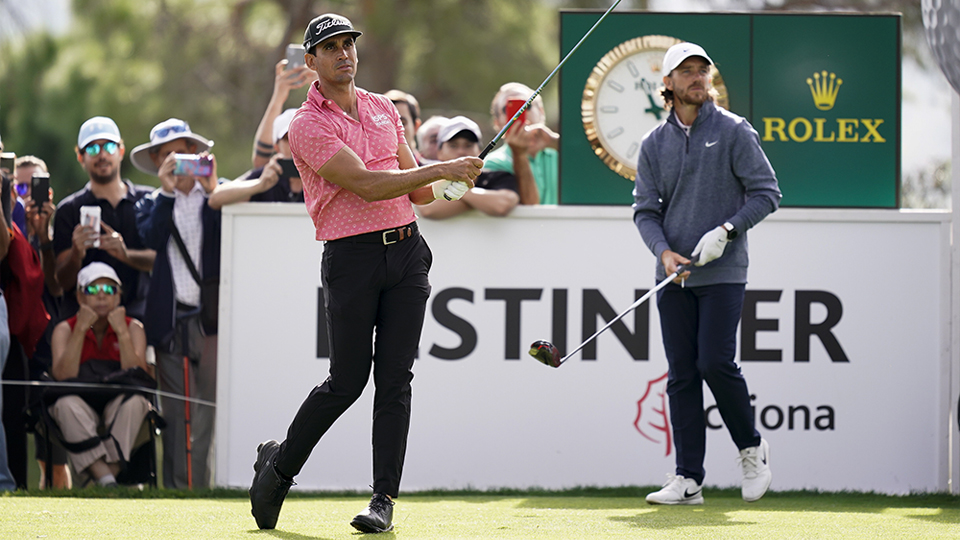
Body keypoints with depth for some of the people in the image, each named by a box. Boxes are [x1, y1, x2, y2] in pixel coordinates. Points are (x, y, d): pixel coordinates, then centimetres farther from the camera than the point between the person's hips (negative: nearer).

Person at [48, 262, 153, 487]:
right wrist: (81, 329, -19)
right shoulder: (65, 330, 1)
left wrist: (122, 332, -19)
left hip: (118, 411, 0)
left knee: (135, 401, -33)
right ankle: (106, 481, -44)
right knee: (67, 404, -34)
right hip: (82, 414, 0)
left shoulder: (133, 328, 1)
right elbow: (63, 377, -18)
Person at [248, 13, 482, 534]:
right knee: (347, 380, -3)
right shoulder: (308, 125, -7)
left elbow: (416, 188, 18)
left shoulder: (384, 109, 14)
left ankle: (384, 498, 0)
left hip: (406, 251, 5)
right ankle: (280, 464, 19)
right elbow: (364, 184, -18)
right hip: (352, 258, -5)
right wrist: (439, 169, -19)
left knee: (395, 377, -2)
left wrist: (444, 186, -5)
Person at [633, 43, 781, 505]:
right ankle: (688, 480, 1)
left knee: (716, 362, -14)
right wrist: (664, 251, -9)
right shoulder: (654, 143, 10)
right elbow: (645, 210, 9)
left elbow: (766, 193, -2)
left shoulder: (734, 132, 0)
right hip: (674, 275, 4)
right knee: (681, 375, 0)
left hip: (723, 272, -4)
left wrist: (726, 231, -14)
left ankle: (751, 448, 9)